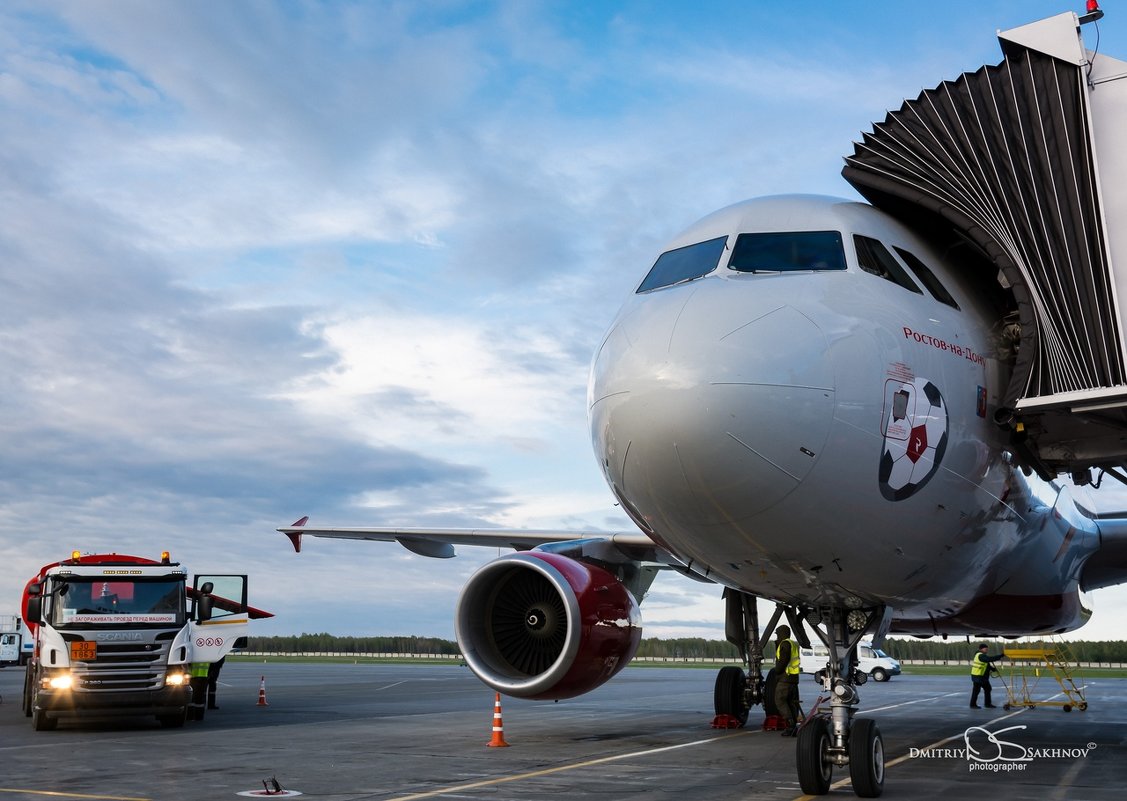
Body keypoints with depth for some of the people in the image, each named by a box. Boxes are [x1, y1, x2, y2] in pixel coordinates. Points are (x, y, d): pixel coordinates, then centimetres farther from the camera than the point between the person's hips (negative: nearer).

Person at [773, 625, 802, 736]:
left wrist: (777, 671, -10)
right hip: (794, 678, 9)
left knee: (780, 700, -8)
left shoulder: (785, 644, -10)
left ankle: (791, 724, -17)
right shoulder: (794, 644, 20)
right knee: (792, 702, 9)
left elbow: (783, 660, -19)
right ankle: (794, 726, 8)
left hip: (785, 677, -9)